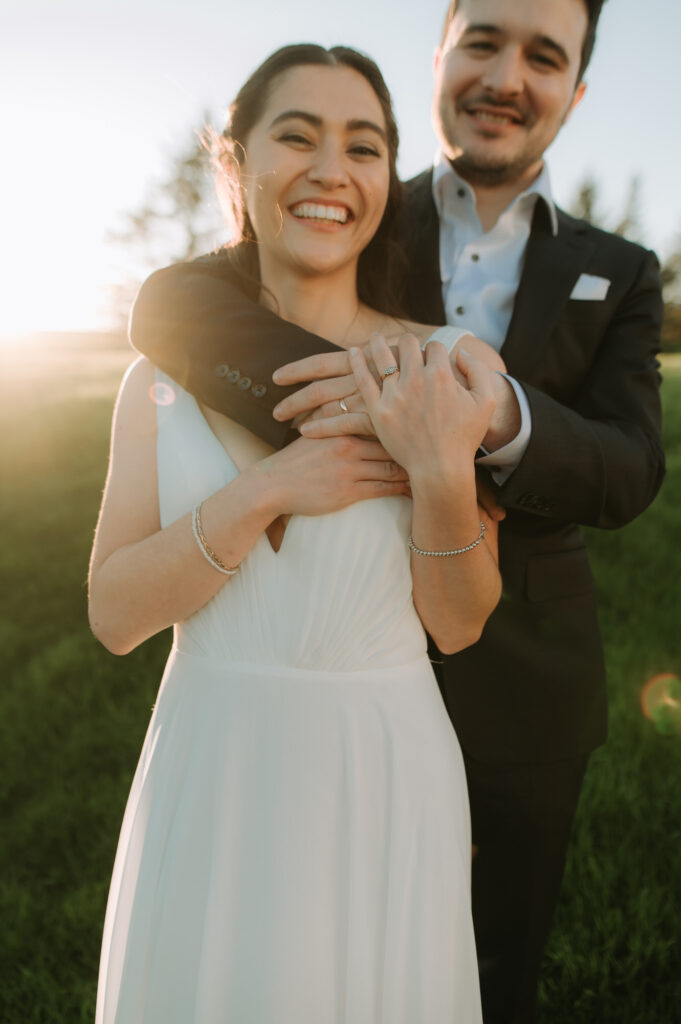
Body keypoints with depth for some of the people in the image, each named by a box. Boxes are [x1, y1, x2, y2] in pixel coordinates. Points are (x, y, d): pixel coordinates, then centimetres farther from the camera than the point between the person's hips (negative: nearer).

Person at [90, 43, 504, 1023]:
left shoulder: (442, 372, -7)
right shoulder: (165, 378, -3)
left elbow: (458, 624, -5)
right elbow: (114, 615, -8)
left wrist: (444, 473, -23)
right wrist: (265, 494, -21)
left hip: (382, 774, -1)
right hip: (209, 766, 2)